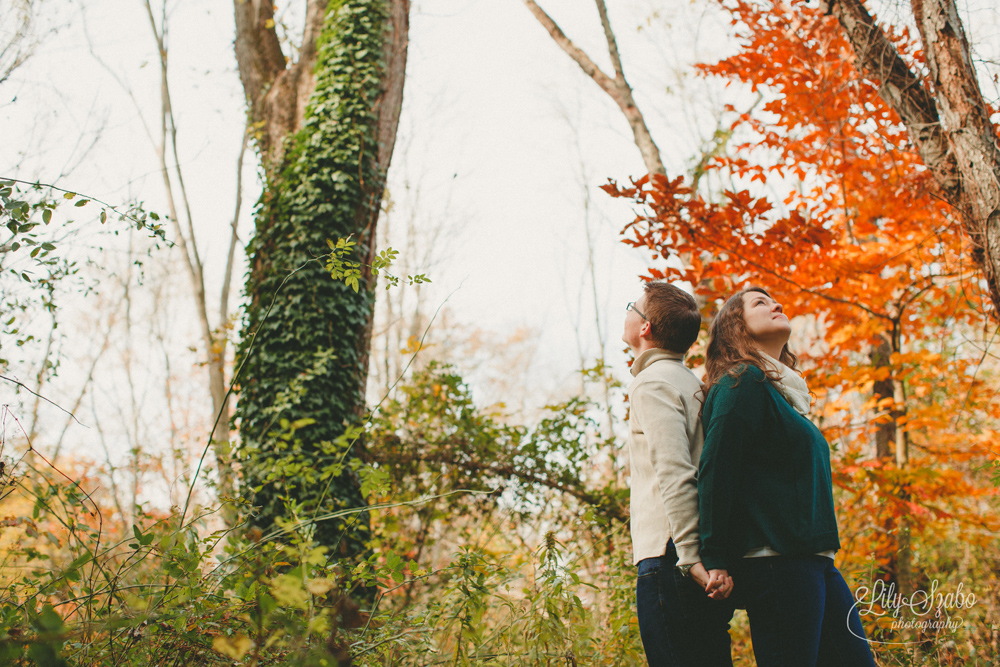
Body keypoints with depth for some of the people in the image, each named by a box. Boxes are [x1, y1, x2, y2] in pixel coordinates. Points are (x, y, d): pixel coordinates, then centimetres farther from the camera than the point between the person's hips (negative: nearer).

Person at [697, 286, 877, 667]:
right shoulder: (741, 383, -5)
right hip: (775, 561, -9)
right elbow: (714, 475, -13)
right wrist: (714, 560, -17)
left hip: (816, 560, 9)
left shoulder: (786, 391, 23)